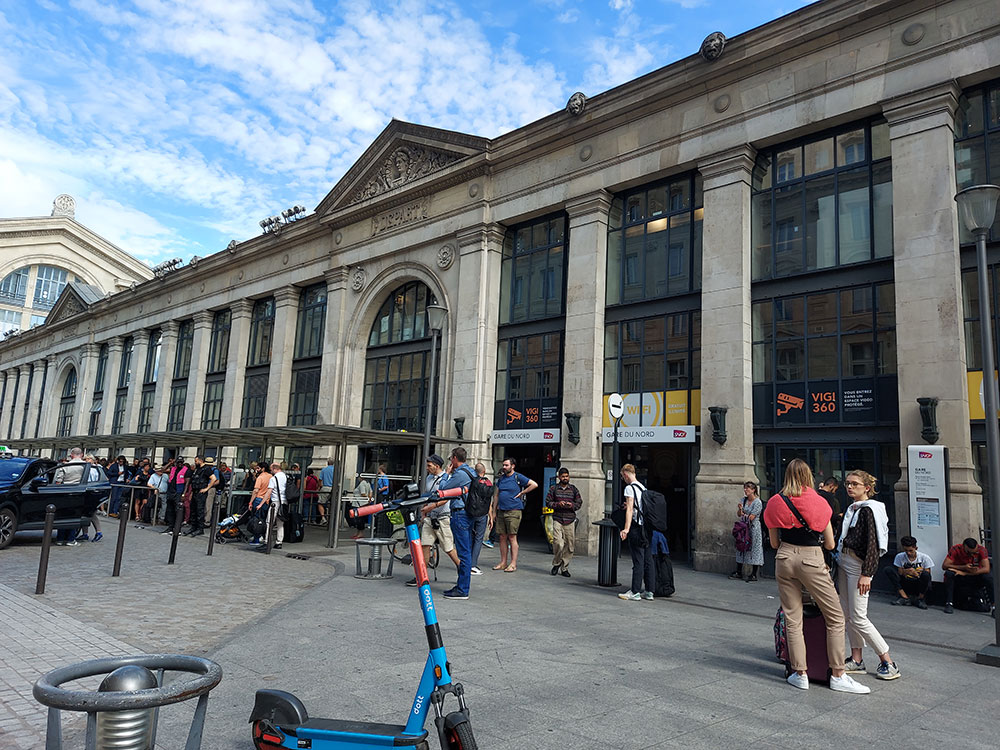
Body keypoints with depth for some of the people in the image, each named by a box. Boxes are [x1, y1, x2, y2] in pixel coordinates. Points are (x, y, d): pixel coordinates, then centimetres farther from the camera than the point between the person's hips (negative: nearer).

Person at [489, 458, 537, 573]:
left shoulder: (518, 477, -4)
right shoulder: (501, 478, 14)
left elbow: (534, 484, -9)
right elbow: (496, 495, 18)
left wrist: (521, 493, -7)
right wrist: (493, 511, 14)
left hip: (513, 511, -6)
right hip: (501, 511, 6)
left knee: (512, 538, -5)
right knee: (502, 537, 8)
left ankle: (513, 564, 1)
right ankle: (503, 562, 16)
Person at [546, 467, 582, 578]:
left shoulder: (573, 489, 11)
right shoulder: (553, 489, 7)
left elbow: (579, 503, 12)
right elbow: (548, 502, 5)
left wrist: (572, 505, -9)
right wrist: (558, 504, -11)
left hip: (570, 520, 2)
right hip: (557, 519, -2)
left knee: (570, 546, 0)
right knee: (558, 543, -15)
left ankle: (564, 568, 14)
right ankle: (556, 564, 9)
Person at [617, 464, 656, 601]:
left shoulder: (630, 488, -8)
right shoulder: (644, 488, 15)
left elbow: (630, 509, -16)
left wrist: (626, 528, -21)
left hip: (637, 527, -8)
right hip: (648, 527, 8)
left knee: (638, 561, -5)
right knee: (648, 560, 9)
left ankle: (635, 592, -2)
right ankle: (649, 591, 13)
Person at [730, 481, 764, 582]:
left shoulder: (758, 502, -11)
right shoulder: (743, 500, 10)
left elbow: (751, 518, -14)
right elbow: (739, 515, 10)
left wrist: (743, 514, 2)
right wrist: (740, 509, -10)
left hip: (753, 528, -6)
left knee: (754, 550, -2)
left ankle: (753, 575, 6)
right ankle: (738, 572, 16)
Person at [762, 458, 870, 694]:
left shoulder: (775, 503, 1)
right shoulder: (819, 502, -5)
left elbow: (774, 543, 7)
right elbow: (830, 544, 0)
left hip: (784, 559, 3)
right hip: (812, 561, -3)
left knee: (792, 619, 9)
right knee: (835, 618, 10)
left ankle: (800, 674, 13)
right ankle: (837, 675, 12)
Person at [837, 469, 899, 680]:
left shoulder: (869, 510, -13)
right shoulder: (851, 509, 13)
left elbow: (873, 544, -17)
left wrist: (866, 574, -21)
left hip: (858, 565, -9)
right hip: (843, 561, 9)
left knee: (858, 617, -6)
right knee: (847, 613, 10)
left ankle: (888, 662, 7)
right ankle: (856, 660, 18)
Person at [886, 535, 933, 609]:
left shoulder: (924, 558, -7)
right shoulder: (900, 557, -2)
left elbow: (928, 575, -8)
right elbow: (899, 573, -1)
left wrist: (916, 573, -25)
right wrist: (905, 571, -23)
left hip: (920, 586, -2)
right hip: (906, 585, 2)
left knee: (925, 574, -35)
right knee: (888, 570, -20)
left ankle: (920, 599, -11)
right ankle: (904, 597, -20)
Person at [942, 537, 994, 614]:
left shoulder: (981, 550, -15)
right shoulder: (956, 549, -16)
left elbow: (986, 569, -25)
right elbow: (944, 566, -19)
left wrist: (964, 573, -29)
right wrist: (964, 567, -30)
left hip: (976, 580, 0)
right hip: (959, 580, 0)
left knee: (989, 576, -28)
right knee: (949, 573, -31)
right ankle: (949, 604, -26)